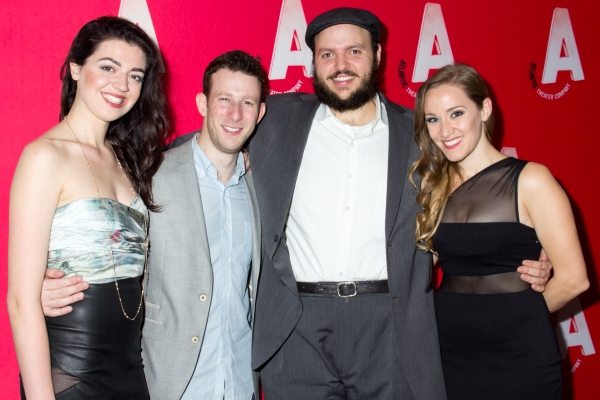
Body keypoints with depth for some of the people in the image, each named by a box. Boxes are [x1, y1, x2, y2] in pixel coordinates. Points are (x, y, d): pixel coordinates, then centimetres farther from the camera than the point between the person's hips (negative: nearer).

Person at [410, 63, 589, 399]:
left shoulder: (529, 180, -9)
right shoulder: (432, 185, 6)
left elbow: (573, 278, -11)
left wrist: (515, 312, 1)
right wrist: (462, 314, -7)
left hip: (518, 356, -4)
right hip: (449, 352, 4)